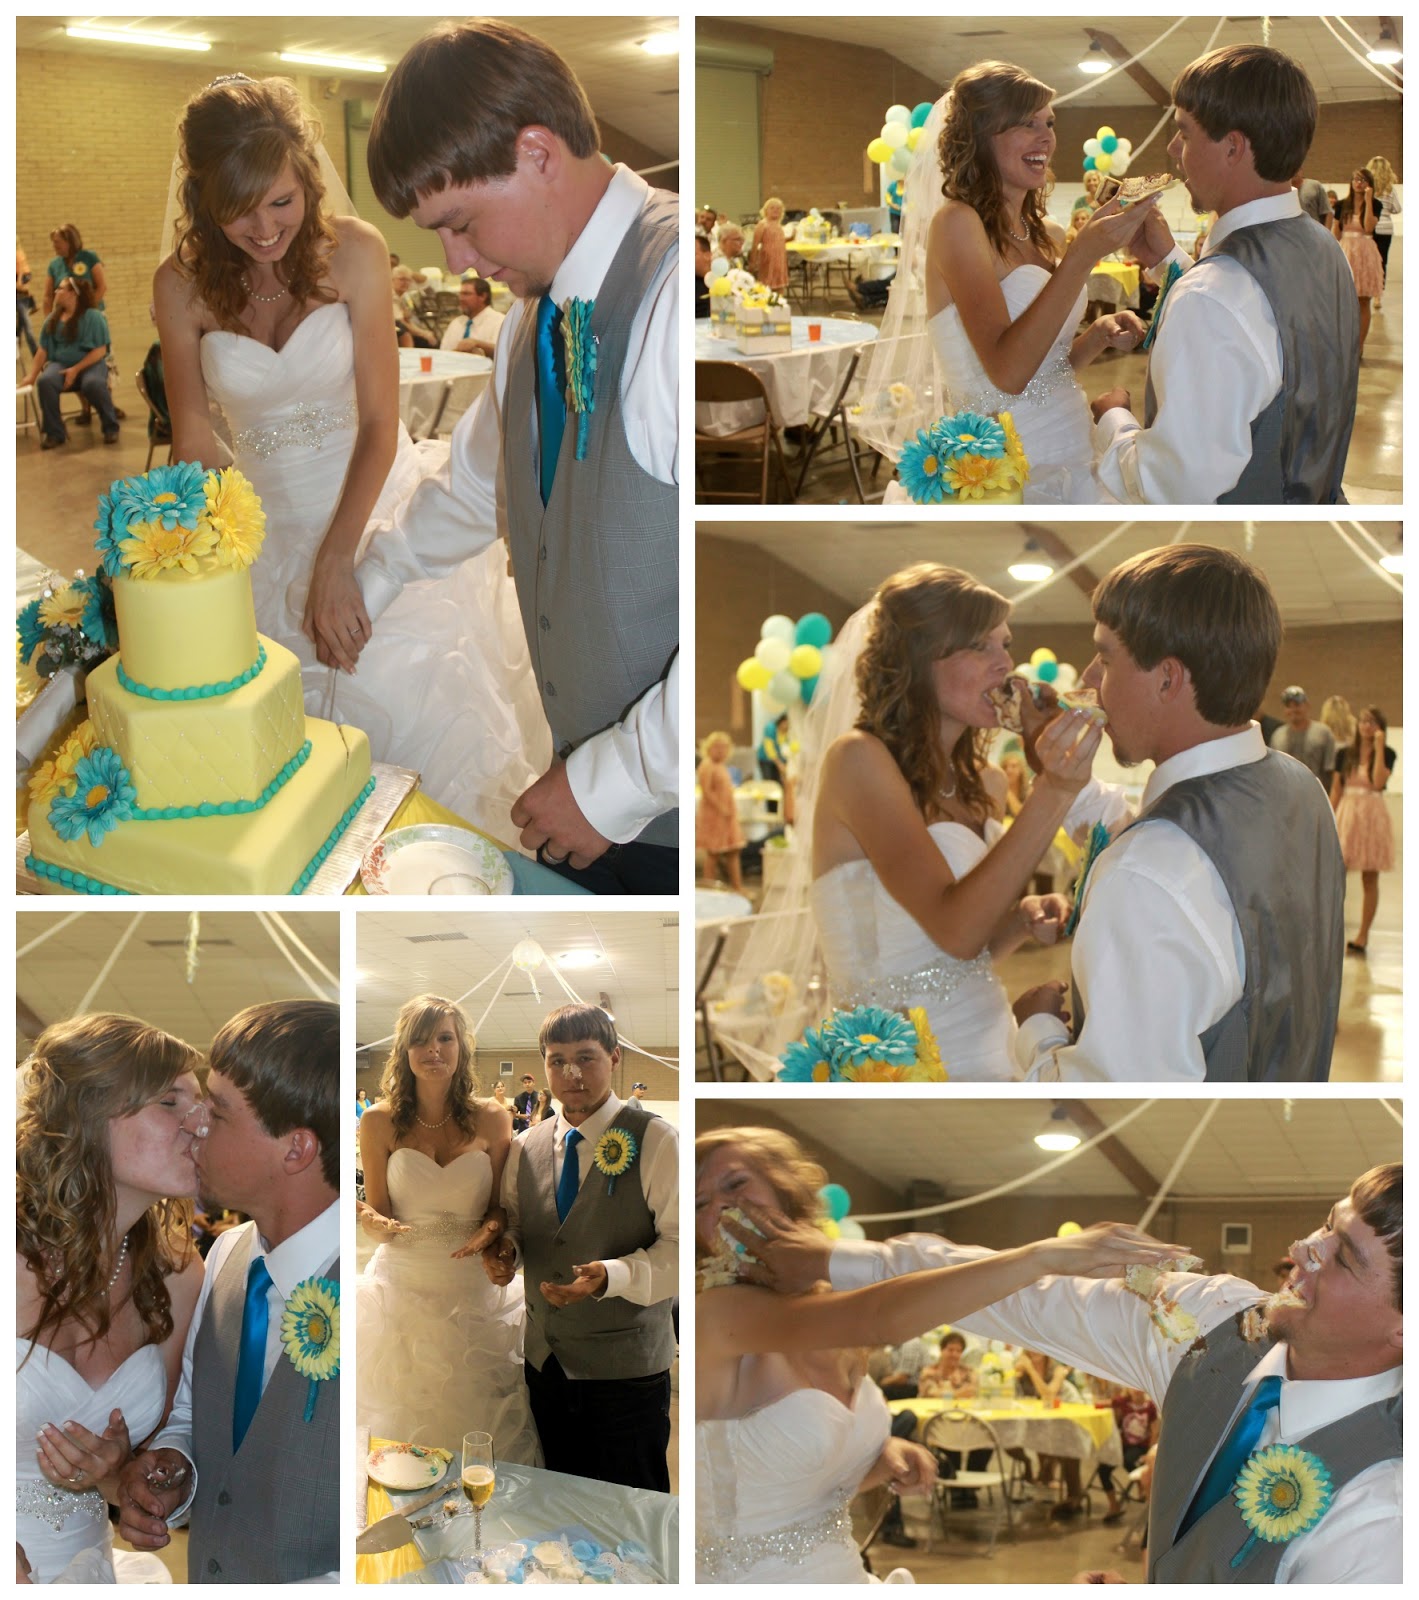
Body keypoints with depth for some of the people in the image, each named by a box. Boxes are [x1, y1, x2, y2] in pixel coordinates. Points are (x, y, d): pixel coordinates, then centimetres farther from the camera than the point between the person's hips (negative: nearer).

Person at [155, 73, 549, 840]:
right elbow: (194, 441, 2)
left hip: (376, 504, -2)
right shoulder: (181, 286, -6)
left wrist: (337, 566, -19)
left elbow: (380, 424, -11)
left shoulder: (353, 252, -10)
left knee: (410, 698, -23)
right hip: (270, 521, 2)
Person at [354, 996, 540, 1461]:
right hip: (403, 1284, 0)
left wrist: (490, 1230, -18)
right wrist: (377, 1224, -22)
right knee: (405, 1421, 2)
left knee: (478, 1429, 3)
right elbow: (376, 1217, 1)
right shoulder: (379, 1122, -2)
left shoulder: (491, 1120, -1)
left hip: (475, 1287, 1)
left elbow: (501, 1208, 5)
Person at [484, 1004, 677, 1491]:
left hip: (626, 1370, -5)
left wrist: (611, 1276, -28)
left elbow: (681, 1247, -14)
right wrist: (505, 1249, -4)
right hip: (546, 1362, 5)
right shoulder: (527, 1148, 7)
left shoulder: (655, 1141, -10)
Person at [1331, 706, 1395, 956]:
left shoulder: (1387, 754, 0)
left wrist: (1378, 748, -15)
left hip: (1372, 817, -2)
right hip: (1347, 814, 2)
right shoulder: (1346, 755, 7)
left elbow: (1378, 782, -17)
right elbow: (1336, 789, 9)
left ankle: (1363, 935, 9)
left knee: (1370, 879, 4)